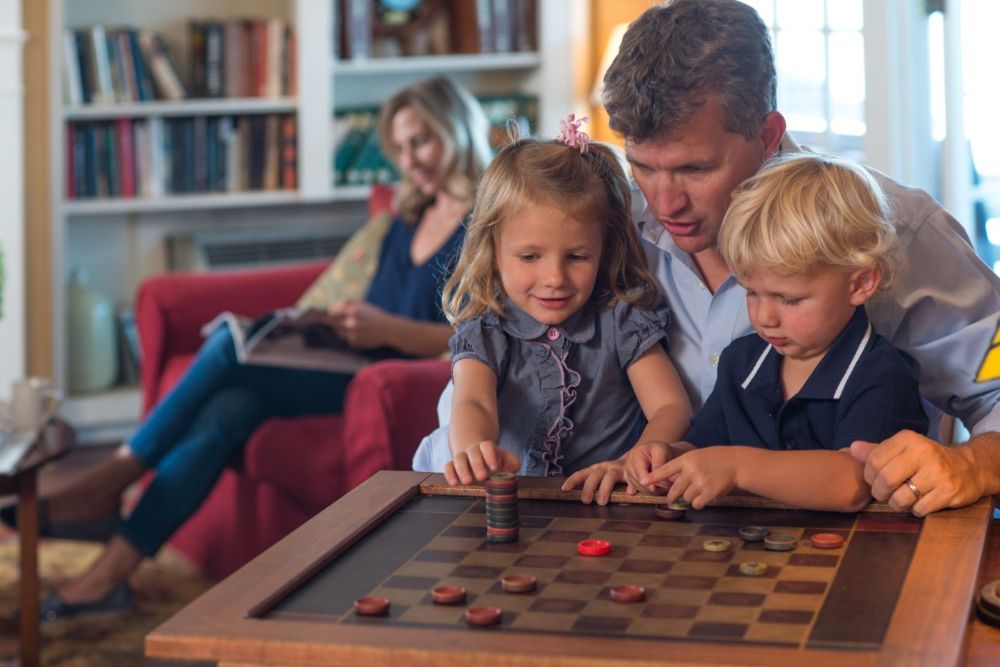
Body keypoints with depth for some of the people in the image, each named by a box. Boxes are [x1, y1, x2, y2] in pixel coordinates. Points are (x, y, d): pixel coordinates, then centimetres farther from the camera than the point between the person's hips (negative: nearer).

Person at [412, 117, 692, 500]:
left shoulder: (622, 321, 1)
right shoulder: (483, 332, -1)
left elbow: (671, 406, -7)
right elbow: (474, 403, -19)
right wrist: (472, 450, -45)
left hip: (605, 505, -1)